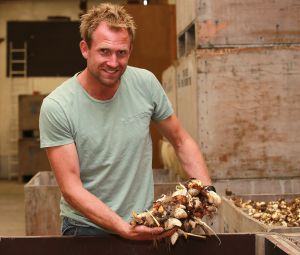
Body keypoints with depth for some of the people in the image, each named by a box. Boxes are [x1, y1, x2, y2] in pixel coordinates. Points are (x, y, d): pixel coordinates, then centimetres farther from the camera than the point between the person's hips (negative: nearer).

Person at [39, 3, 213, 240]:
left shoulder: (145, 83, -8)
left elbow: (181, 142, 4)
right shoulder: (56, 107, -17)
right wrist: (125, 229, -27)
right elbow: (71, 188, -17)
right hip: (86, 227, -2)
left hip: (145, 223, 2)